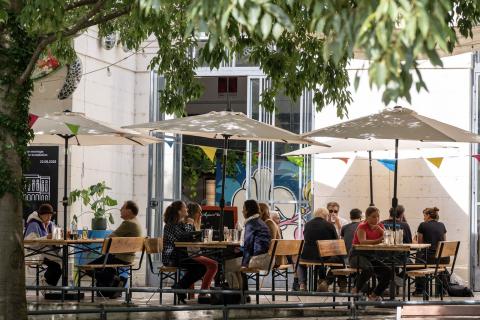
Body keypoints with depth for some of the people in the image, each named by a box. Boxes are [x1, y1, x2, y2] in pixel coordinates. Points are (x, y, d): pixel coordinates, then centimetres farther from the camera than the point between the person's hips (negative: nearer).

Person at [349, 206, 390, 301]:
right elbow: (363, 241, -30)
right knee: (369, 268, -37)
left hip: (371, 256, 7)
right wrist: (378, 240, -44)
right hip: (357, 255, -7)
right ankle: (356, 290, -14)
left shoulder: (380, 226, 7)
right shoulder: (362, 226, -11)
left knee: (387, 271, -12)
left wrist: (379, 229, -20)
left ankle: (375, 295, 6)